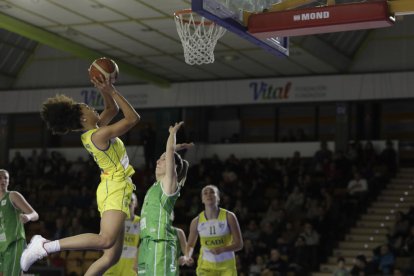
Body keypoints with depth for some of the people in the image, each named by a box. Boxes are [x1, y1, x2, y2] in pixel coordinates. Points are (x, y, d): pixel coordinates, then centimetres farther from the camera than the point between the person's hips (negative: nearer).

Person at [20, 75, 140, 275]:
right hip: (115, 189, -10)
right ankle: (45, 246, -26)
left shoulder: (93, 132, 13)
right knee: (106, 240, -28)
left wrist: (105, 90, 8)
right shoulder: (100, 134, -14)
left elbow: (113, 109, 26)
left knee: (111, 256, 3)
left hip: (113, 190, 10)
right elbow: (133, 117, -14)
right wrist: (111, 91, -10)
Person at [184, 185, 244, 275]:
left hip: (227, 266, -1)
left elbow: (239, 244, -8)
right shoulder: (197, 221, -4)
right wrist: (188, 257, -12)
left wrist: (222, 249, -26)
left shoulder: (228, 217, -9)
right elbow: (190, 245, 10)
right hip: (206, 266, 1)